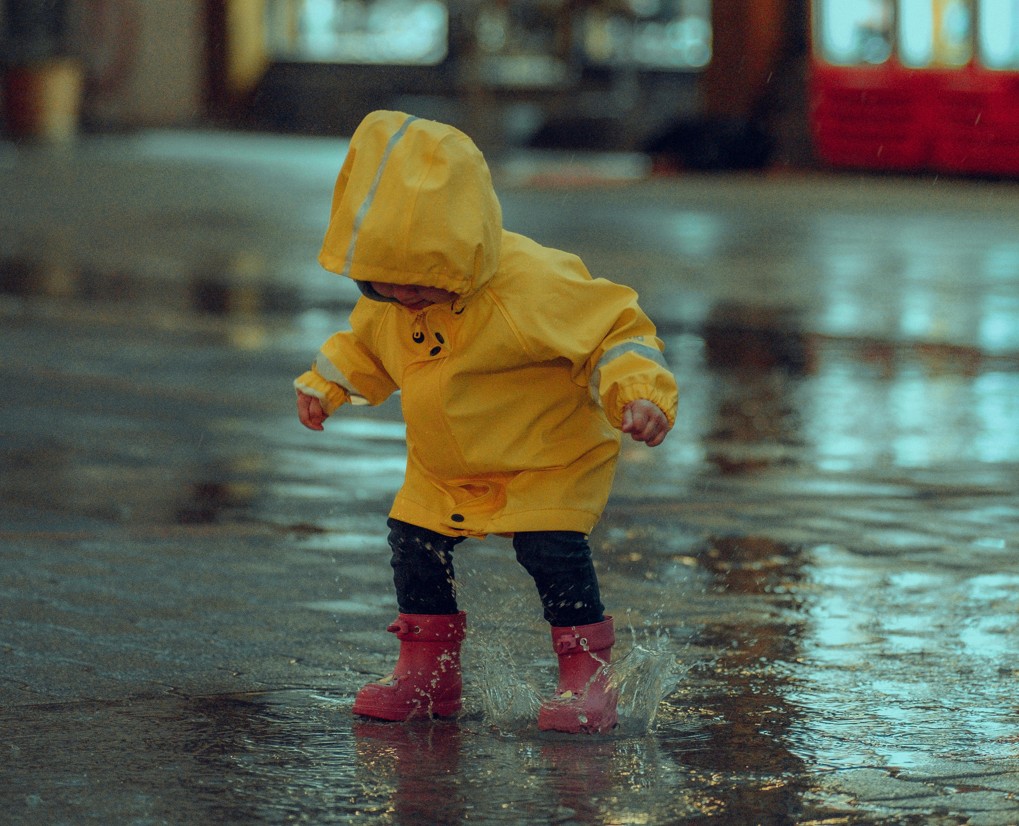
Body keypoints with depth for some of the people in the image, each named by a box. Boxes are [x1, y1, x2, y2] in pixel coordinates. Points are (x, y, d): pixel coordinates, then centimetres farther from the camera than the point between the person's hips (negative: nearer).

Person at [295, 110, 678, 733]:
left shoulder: (530, 285, -32)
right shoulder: (385, 301, -10)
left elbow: (615, 330, -25)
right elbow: (366, 344, 15)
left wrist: (640, 395, -38)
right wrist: (327, 384, 3)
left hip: (550, 459, -6)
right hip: (444, 470, 6)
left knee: (551, 546, -22)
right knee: (416, 541, 0)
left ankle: (588, 675, -8)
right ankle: (429, 671, 18)